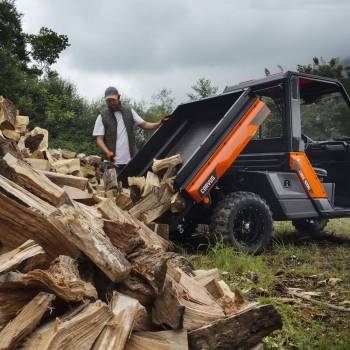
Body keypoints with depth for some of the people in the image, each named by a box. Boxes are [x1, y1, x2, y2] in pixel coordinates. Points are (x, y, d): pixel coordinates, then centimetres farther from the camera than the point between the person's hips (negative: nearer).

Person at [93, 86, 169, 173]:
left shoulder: (129, 111, 10)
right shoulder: (102, 116, 1)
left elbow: (144, 125, 8)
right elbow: (99, 139, -3)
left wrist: (160, 123, -9)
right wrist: (108, 154, -20)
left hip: (131, 161, 3)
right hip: (112, 162, -3)